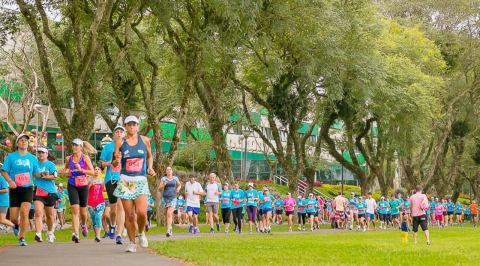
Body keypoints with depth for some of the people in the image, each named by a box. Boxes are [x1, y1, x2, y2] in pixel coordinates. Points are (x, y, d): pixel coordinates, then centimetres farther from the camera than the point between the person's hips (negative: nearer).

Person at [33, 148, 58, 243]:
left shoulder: (51, 164, -1)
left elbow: (54, 177, -11)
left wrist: (43, 176, -18)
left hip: (50, 192, -1)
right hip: (38, 192, 1)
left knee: (50, 215, 12)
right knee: (38, 213, -17)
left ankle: (50, 232, 34)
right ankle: (38, 234, -27)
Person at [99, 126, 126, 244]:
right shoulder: (108, 147, 11)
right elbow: (100, 163, 10)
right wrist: (110, 162, -9)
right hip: (110, 179, 0)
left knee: (120, 206, -12)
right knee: (113, 207, 1)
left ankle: (119, 235, -11)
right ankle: (113, 225, 34)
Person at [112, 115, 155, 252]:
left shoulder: (144, 140, 6)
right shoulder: (120, 141, 3)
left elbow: (149, 156, 22)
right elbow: (114, 163, 4)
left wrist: (150, 168, 3)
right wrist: (116, 161, -19)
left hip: (141, 181, 0)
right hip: (125, 181, 0)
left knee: (141, 212, -17)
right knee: (129, 215, -1)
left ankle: (141, 233, 13)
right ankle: (132, 243, 14)